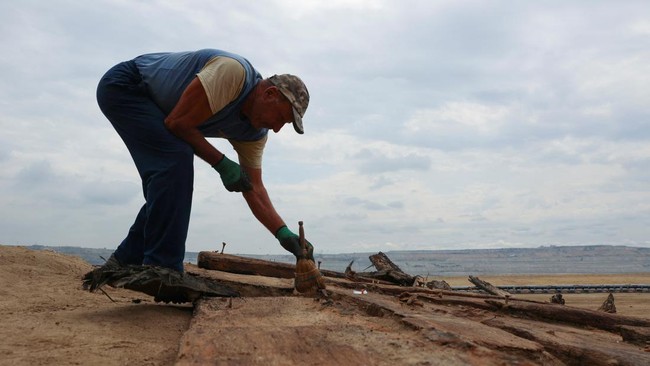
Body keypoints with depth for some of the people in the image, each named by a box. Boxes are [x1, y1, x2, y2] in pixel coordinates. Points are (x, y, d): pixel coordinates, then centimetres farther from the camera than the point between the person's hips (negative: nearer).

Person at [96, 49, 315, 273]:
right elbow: (178, 123, -29)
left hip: (150, 106, 9)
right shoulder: (233, 72, -30)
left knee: (174, 186, 2)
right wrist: (221, 164, -22)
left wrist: (283, 233, -14)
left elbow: (254, 189, -3)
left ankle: (125, 261, 17)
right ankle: (162, 269, -20)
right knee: (177, 159, -26)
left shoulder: (254, 134, -4)